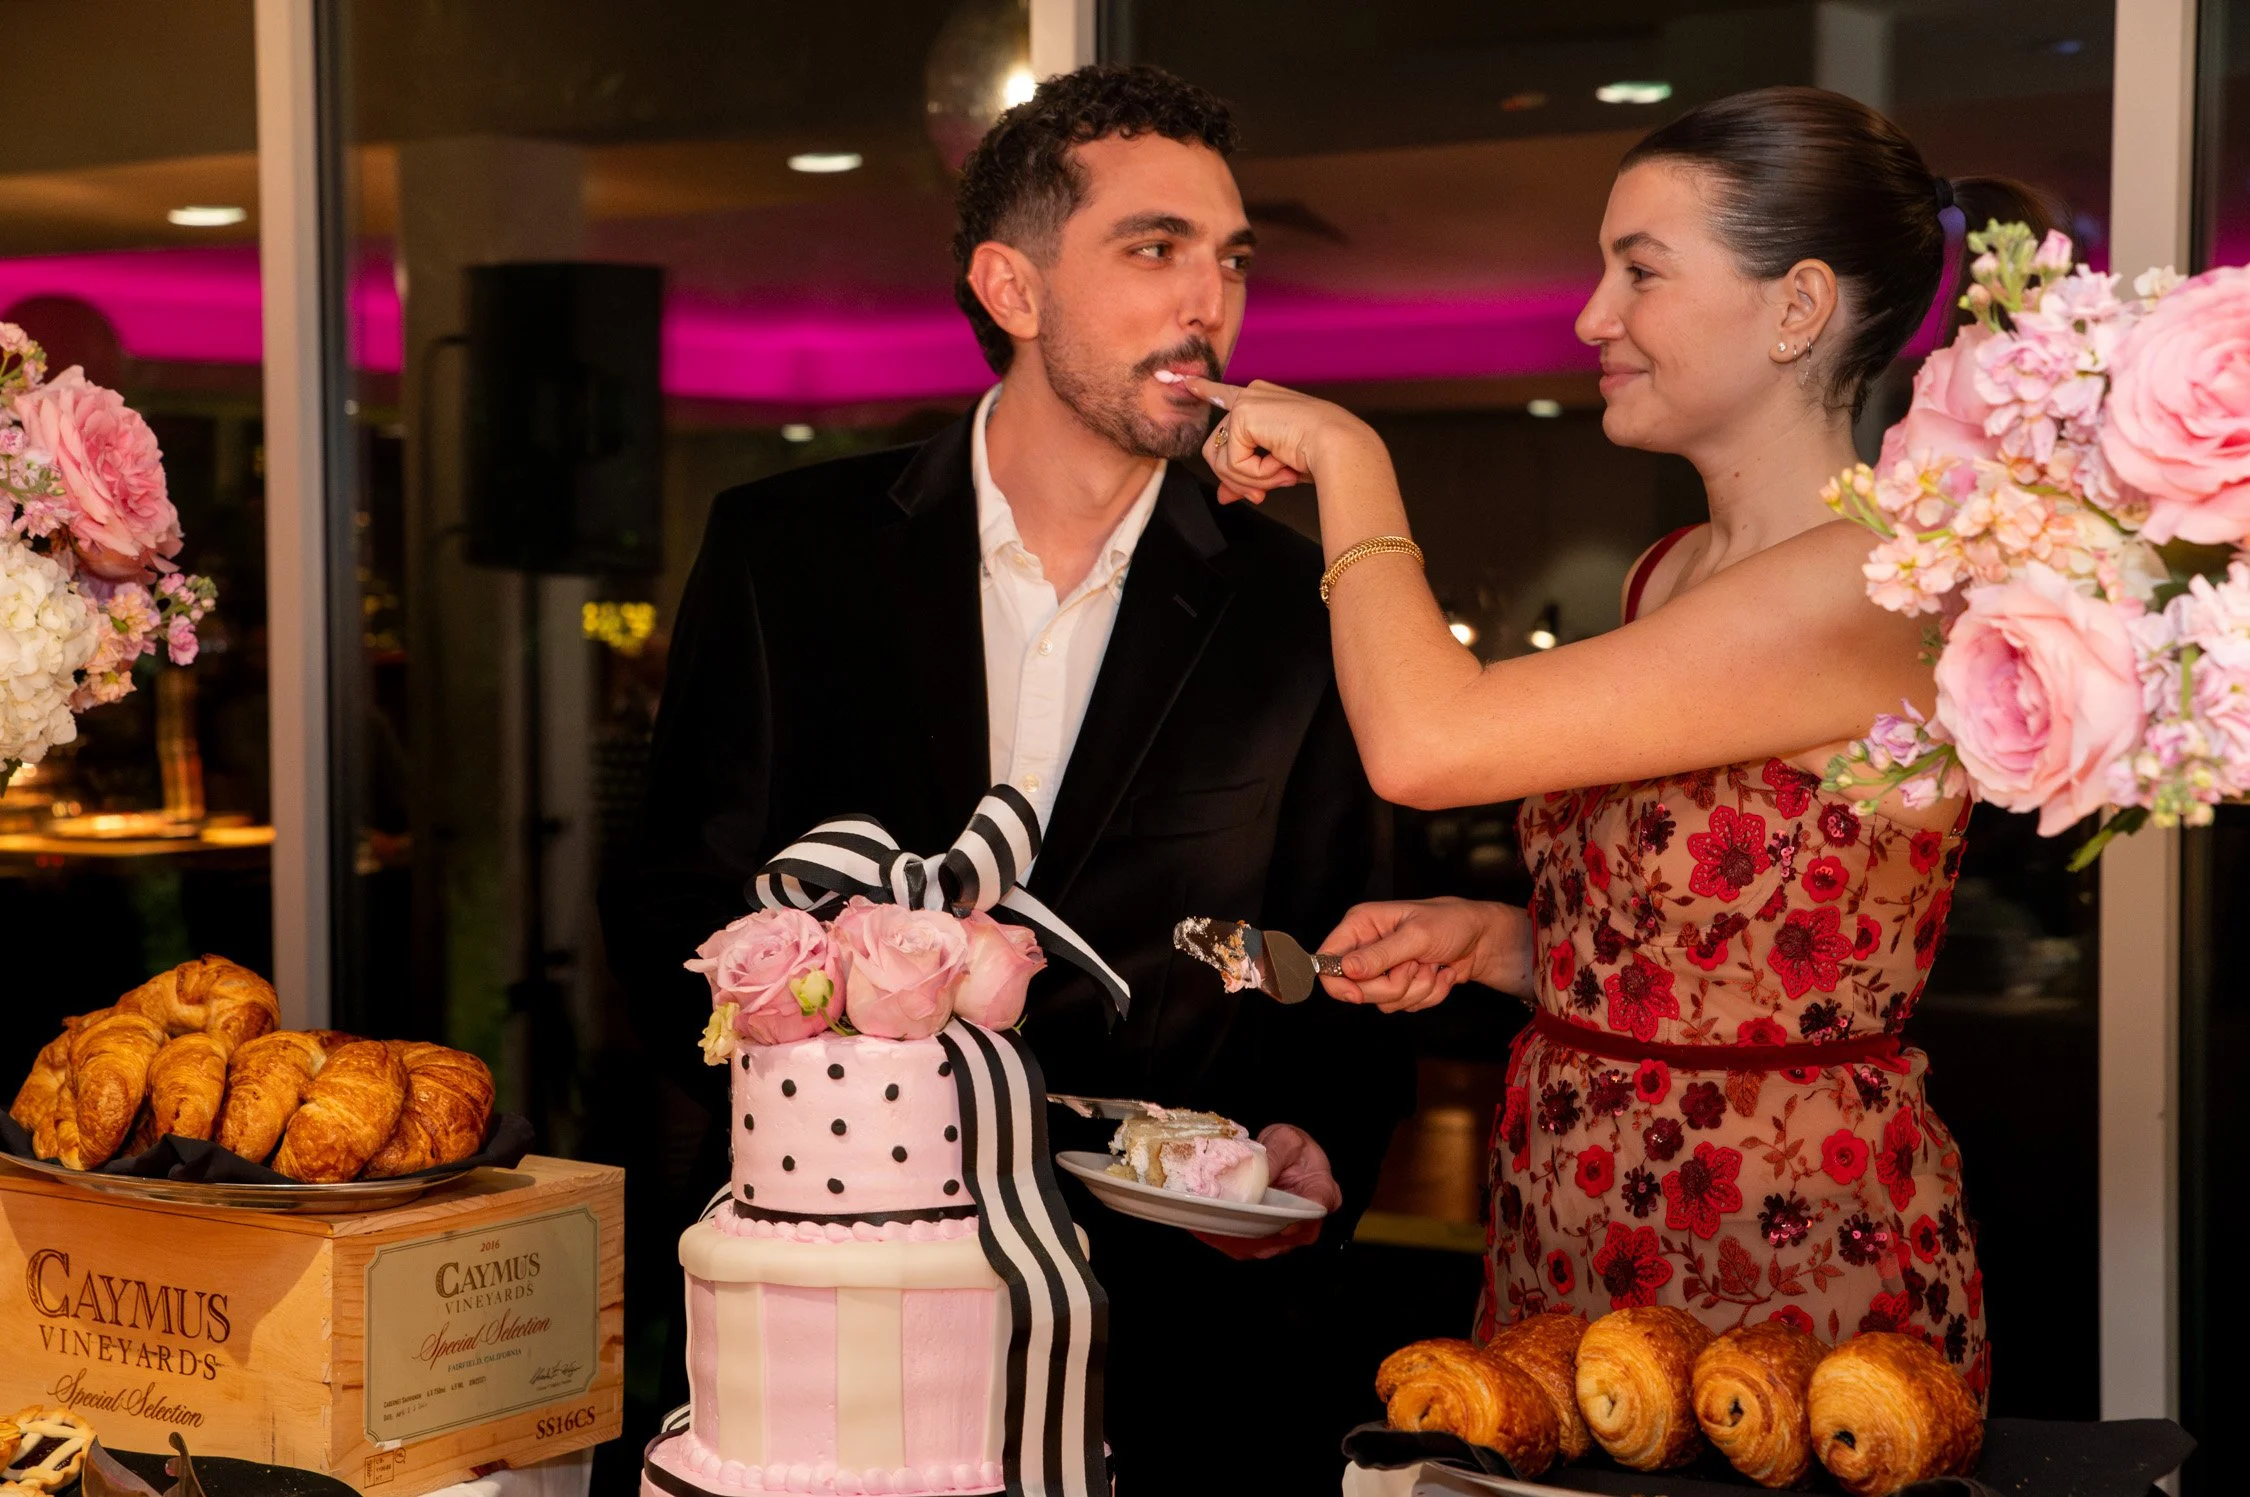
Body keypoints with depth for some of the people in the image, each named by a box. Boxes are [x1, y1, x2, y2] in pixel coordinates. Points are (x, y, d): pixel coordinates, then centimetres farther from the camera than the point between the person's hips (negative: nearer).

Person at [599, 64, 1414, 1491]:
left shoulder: (1297, 612, 2)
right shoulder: (787, 549, 2)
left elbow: (1338, 979, 6)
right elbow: (679, 903, 3)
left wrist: (1317, 1147, -13)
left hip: (1166, 1320, 0)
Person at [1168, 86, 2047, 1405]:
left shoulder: (1874, 586, -20)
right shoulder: (1669, 576, 9)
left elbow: (1423, 742, -26)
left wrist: (1347, 456, -13)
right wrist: (1493, 941, 1)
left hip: (1787, 1273, -8)